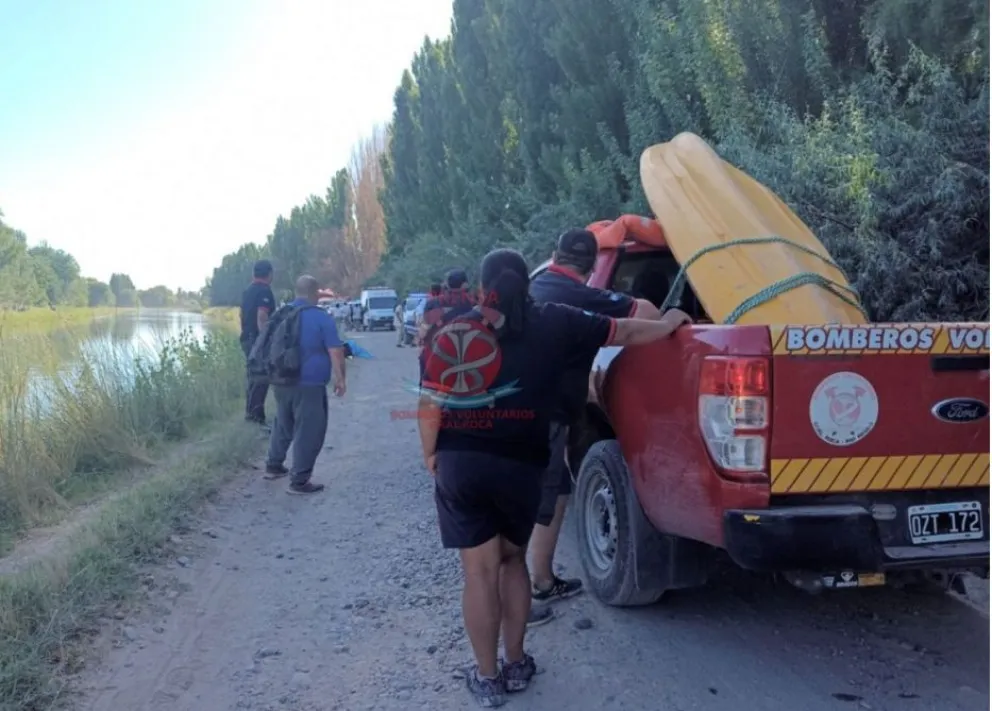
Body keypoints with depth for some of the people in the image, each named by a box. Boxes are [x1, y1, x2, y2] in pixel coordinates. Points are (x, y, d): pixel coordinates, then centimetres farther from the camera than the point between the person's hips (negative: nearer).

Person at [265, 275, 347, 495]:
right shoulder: (322, 318, -10)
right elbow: (335, 352, -13)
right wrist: (340, 379, -3)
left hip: (281, 381, 7)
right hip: (309, 385, -7)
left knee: (283, 425, 24)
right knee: (308, 432, -1)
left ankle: (273, 466, 34)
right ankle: (299, 481, -1)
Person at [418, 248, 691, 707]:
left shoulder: (451, 334, -1)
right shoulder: (553, 324, 0)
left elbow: (430, 407, -5)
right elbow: (625, 333, 10)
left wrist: (431, 455, 11)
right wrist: (669, 324, 27)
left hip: (459, 465, -1)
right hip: (521, 466, 1)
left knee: (480, 570, 7)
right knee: (512, 560, 21)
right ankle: (515, 664, 28)